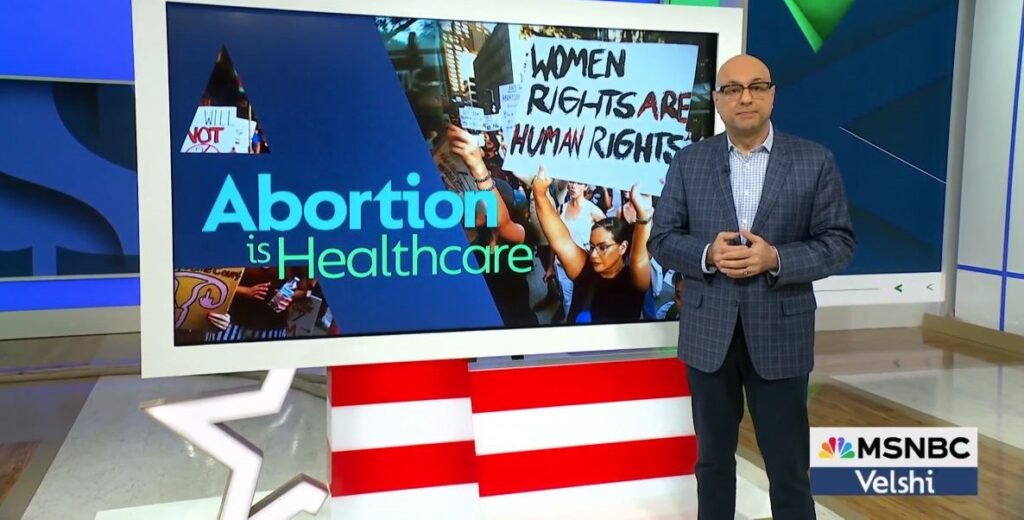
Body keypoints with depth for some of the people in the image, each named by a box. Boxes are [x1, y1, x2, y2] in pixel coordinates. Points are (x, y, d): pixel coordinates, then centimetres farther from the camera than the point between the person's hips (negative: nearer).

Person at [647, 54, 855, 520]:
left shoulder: (814, 161, -1)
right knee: (713, 457, 16)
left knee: (788, 464, 9)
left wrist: (776, 258, -19)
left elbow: (839, 243, -2)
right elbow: (661, 240, 2)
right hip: (708, 333, 1)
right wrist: (708, 253, -18)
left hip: (780, 333, -1)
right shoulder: (689, 162, 2)